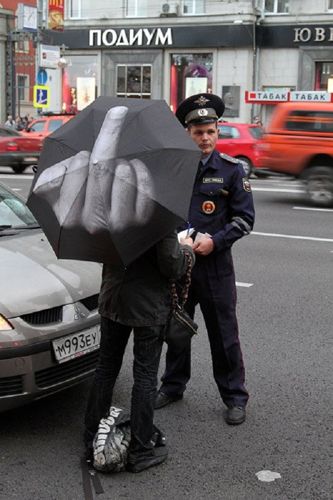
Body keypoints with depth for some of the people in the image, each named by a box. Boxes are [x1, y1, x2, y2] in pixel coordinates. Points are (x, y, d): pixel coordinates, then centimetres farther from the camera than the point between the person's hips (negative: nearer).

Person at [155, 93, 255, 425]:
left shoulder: (231, 170, -3)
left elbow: (245, 217, -3)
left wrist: (215, 241, -15)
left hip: (215, 264, -3)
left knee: (223, 333, 4)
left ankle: (234, 397, 18)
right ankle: (173, 386, 34)